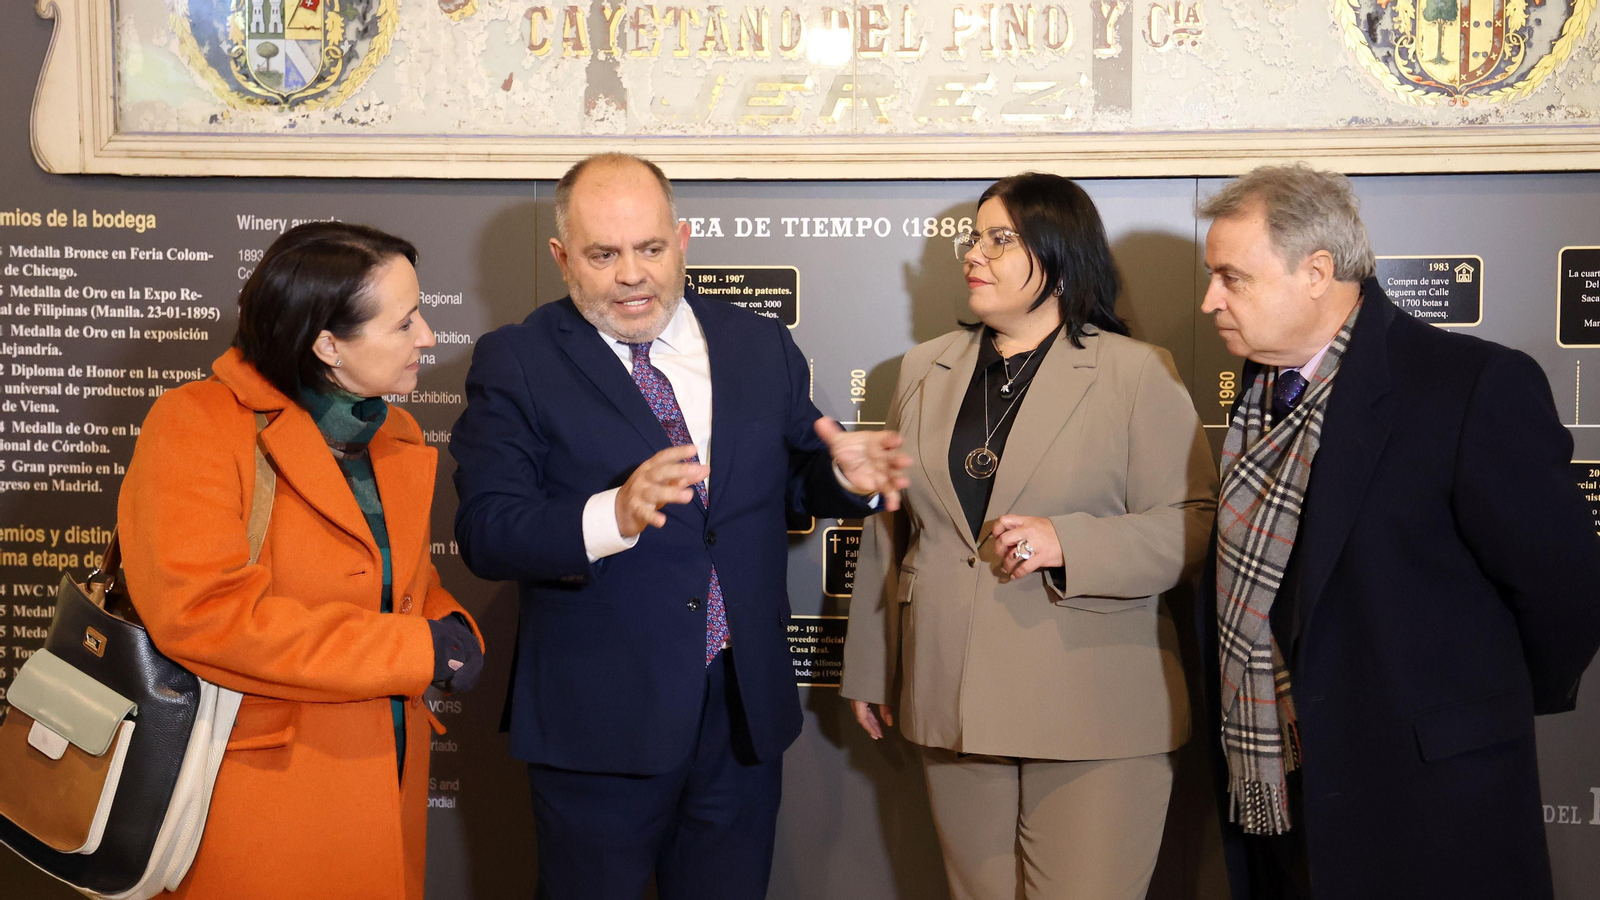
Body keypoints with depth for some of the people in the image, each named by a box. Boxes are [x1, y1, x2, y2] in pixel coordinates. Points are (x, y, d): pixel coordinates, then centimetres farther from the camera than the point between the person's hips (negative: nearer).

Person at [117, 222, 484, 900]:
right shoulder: (196, 426, -12)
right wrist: (414, 651, -21)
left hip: (383, 785, 7)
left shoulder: (397, 435, 11)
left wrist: (449, 631, -4)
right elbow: (200, 611, -24)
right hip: (255, 804, -7)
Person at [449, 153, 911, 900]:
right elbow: (484, 533, -14)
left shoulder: (762, 347, 6)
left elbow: (793, 477, 14)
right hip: (598, 720, -3)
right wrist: (611, 516, -32)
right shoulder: (514, 363, -5)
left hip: (745, 710, 4)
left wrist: (844, 475, -10)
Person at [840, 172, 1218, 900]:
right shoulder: (925, 370, 11)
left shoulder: (1138, 374, -3)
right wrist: (868, 669, 18)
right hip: (955, 704, 4)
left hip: (1093, 717, -4)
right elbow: (889, 528, 16)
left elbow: (1192, 528, -8)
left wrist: (1067, 544, -22)